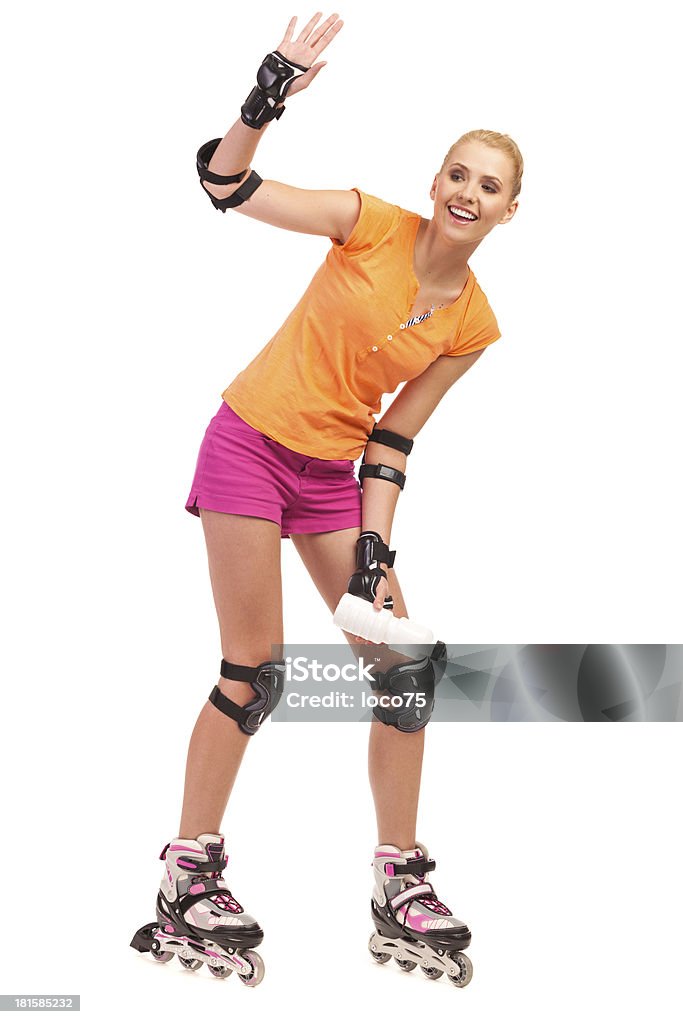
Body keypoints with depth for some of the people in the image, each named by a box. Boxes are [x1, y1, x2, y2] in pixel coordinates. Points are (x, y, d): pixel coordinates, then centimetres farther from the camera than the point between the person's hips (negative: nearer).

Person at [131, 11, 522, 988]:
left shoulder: (474, 323, 0)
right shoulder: (372, 224, -11)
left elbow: (393, 437, 2)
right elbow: (227, 184, -13)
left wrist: (375, 549, -5)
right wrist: (267, 99, -30)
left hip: (331, 472, 5)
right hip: (251, 442, -5)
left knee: (406, 669, 0)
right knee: (255, 672, -6)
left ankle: (401, 886, 14)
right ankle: (189, 878, 10)